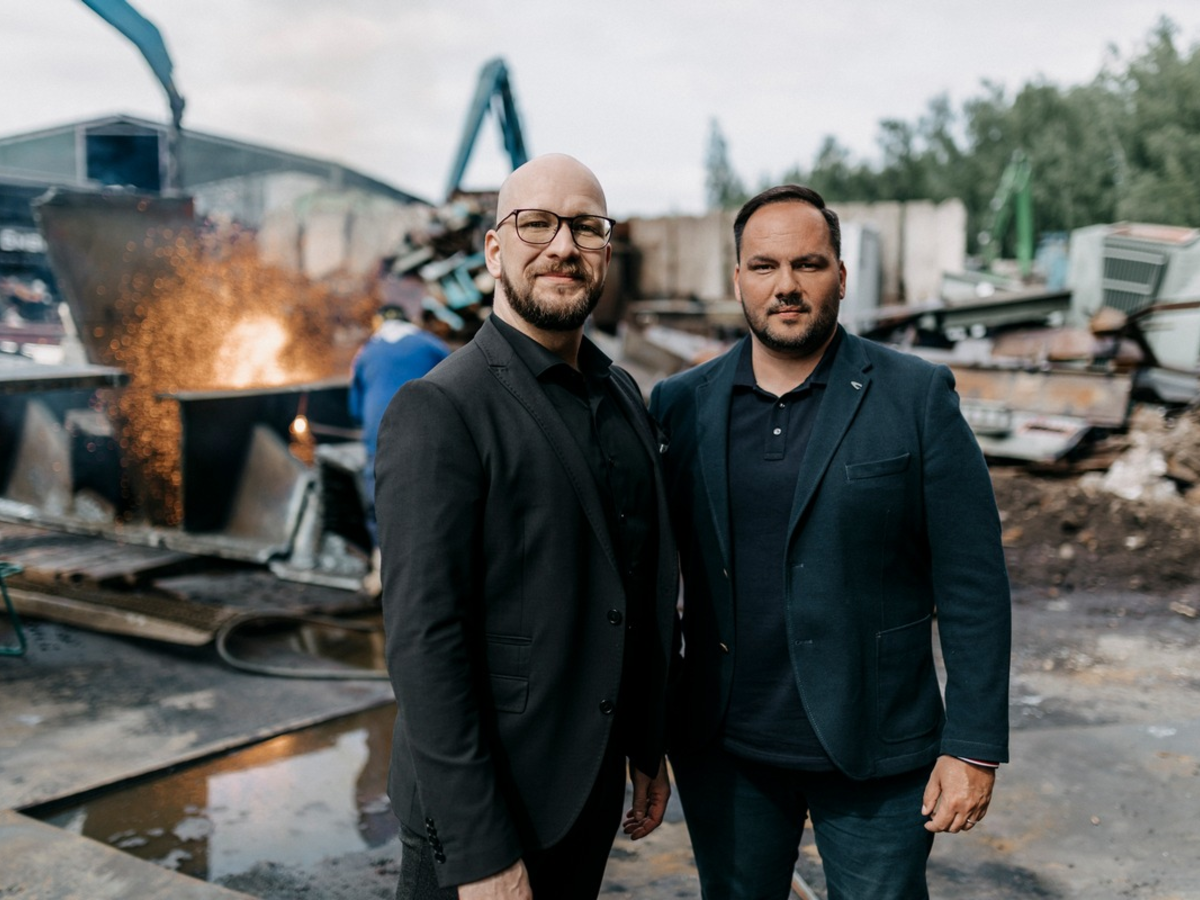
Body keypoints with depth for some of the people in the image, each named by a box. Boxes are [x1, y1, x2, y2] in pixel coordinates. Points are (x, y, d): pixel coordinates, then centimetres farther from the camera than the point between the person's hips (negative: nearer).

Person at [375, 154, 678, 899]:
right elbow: (424, 642, -20)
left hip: (594, 792, 7)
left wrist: (648, 748, 15)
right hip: (481, 813, -6)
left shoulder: (624, 397, 8)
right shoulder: (440, 410, -16)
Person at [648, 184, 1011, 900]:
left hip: (874, 752, -2)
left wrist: (974, 748, -9)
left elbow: (973, 583, -6)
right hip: (723, 750, 3)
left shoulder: (919, 398, -6)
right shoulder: (681, 404, 2)